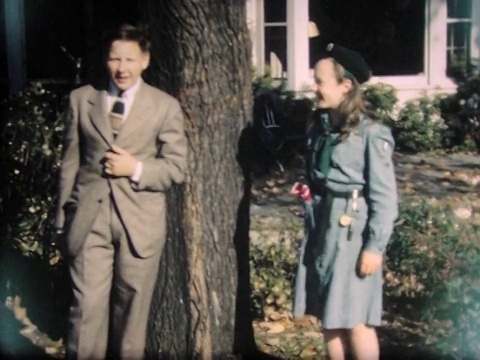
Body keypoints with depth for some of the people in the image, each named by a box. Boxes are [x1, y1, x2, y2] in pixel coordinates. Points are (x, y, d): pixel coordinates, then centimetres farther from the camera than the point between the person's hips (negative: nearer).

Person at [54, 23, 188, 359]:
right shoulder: (81, 99, 7)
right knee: (87, 305, -3)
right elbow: (71, 160, 9)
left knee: (132, 306, 10)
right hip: (88, 217, 0)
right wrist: (64, 212, 7)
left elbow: (177, 167, 0)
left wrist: (137, 168, -15)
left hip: (140, 220, 0)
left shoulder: (166, 106, 2)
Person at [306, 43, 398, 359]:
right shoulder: (322, 128, 10)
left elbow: (385, 197, -12)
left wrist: (375, 246, -16)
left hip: (354, 234, -7)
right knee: (329, 318, 11)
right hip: (324, 232, 7)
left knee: (355, 321, -3)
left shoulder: (371, 134, -12)